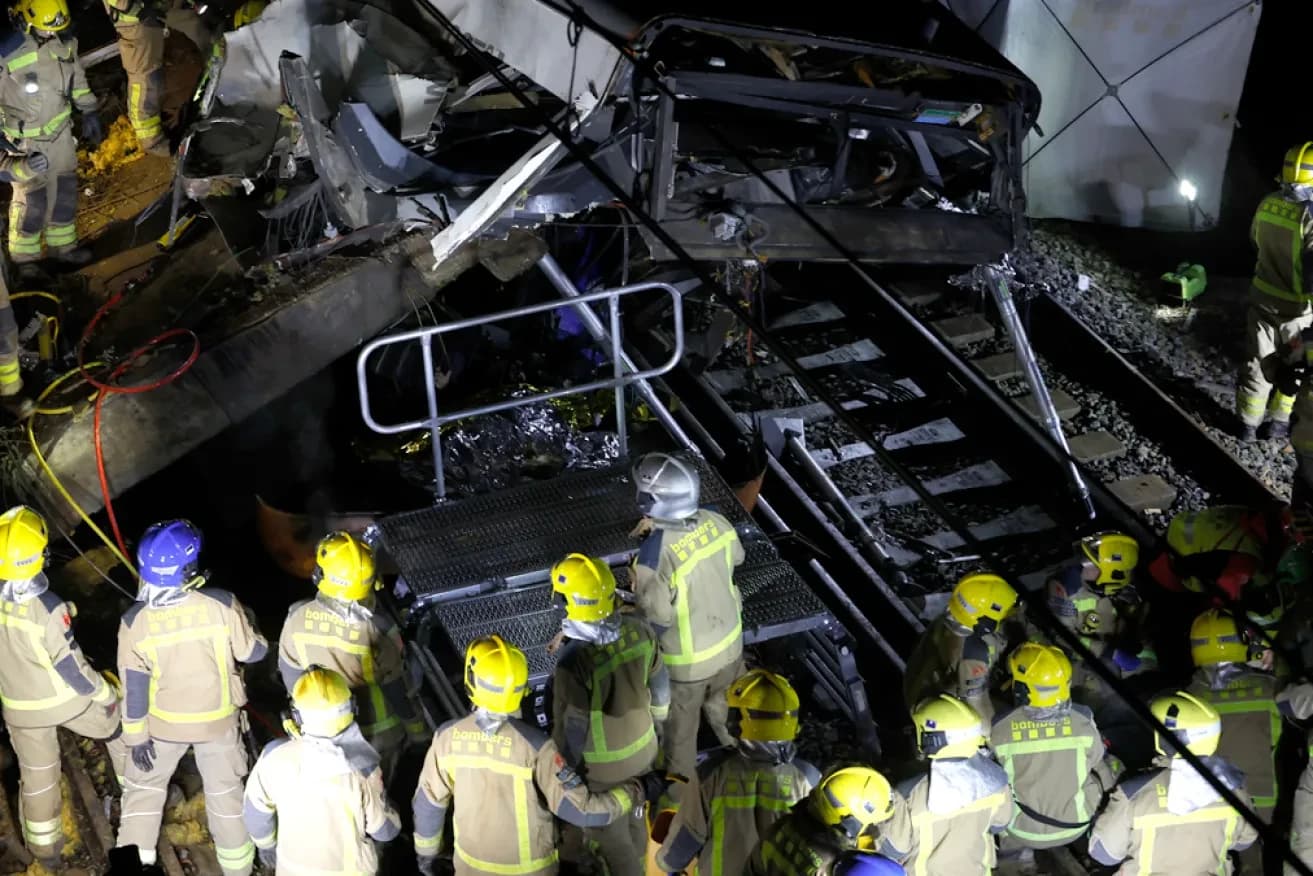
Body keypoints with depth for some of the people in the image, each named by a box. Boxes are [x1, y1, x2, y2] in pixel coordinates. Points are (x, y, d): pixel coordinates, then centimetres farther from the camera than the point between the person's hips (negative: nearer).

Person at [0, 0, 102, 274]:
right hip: (26, 142, -6)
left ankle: (62, 246, 38)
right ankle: (25, 259, 24)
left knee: (64, 191, 18)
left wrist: (88, 111, 9)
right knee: (31, 200, 5)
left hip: (60, 131, 6)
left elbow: (76, 76, 9)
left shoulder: (65, 42, -11)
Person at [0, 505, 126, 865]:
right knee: (121, 724, 24)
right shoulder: (47, 608, -33)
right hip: (67, 699, -4)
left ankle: (45, 848, 36)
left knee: (36, 773, 21)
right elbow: (71, 666, -23)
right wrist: (103, 693, -6)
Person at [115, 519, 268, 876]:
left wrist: (137, 736, 0)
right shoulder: (221, 605, -26)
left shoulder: (136, 622, -22)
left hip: (164, 723, 0)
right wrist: (250, 628, 11)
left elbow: (135, 688, -12)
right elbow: (253, 652, -11)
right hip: (217, 720, 0)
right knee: (225, 790, 20)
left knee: (143, 786, 22)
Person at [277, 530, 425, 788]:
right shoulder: (378, 629, -33)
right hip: (377, 735, -3)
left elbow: (291, 675, -7)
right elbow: (396, 689, -19)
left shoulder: (298, 618, -24)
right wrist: (416, 727, -1)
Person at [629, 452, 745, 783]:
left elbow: (655, 620, -27)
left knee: (680, 726, 21)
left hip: (686, 660, -5)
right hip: (729, 641, 5)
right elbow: (736, 558, 4)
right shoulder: (714, 522, -17)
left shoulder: (654, 555, -36)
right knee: (727, 705, 34)